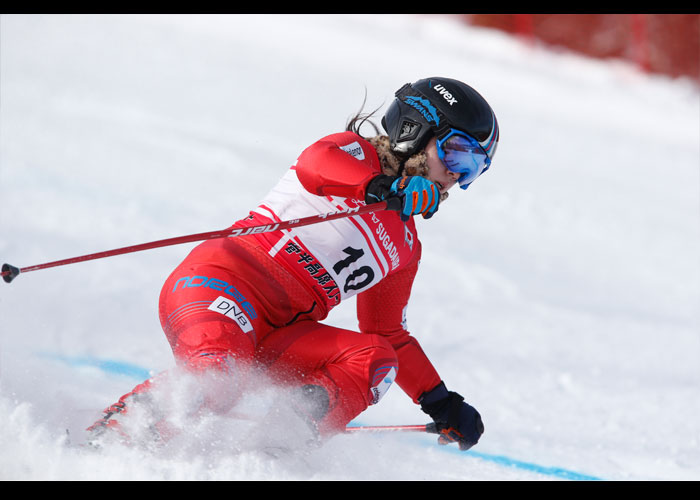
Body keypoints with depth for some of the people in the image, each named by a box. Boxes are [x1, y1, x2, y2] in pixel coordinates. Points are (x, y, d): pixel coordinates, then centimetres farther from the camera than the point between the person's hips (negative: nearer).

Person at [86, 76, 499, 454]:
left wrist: (442, 404, 22)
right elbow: (317, 161, -17)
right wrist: (381, 188, -36)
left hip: (276, 334, 7)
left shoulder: (404, 248, 27)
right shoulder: (353, 152, 8)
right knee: (217, 377, -35)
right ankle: (102, 439, -24)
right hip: (224, 280, -7)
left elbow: (390, 336, 33)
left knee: (375, 359, -18)